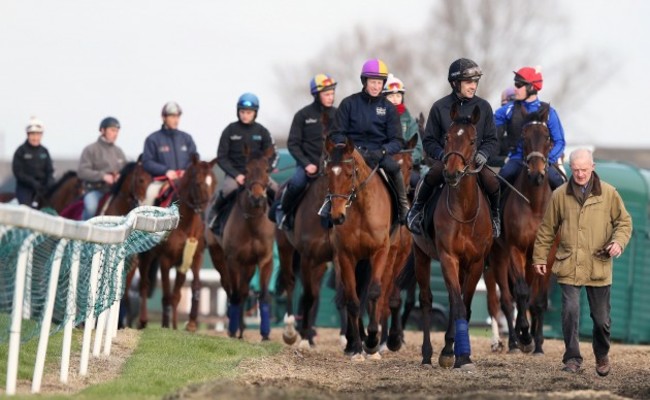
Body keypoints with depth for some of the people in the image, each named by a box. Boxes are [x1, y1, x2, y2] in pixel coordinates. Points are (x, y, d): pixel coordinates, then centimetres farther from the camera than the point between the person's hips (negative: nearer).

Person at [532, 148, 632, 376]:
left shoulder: (608, 194, 1)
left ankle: (602, 356, 31)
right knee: (570, 311, -14)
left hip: (599, 266, 0)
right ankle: (572, 359, -2)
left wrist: (618, 242, -11)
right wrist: (539, 257, 11)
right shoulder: (560, 195, 2)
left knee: (601, 317, 7)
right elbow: (547, 228, 11)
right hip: (569, 267, 0)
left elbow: (624, 221, 8)